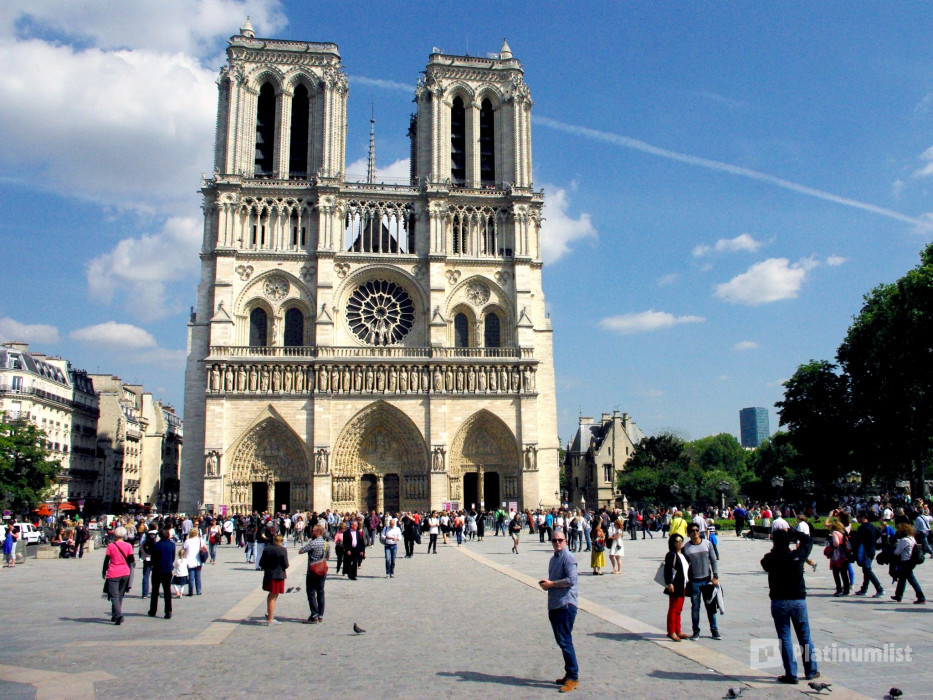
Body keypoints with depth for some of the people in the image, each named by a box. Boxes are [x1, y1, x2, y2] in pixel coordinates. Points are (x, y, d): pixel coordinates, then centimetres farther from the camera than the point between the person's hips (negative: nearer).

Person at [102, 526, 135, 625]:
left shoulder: (111, 546, -5)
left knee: (114, 596, -3)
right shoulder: (128, 546, -2)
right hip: (125, 573, 3)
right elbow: (131, 560, -3)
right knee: (120, 595, 16)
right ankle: (115, 615, 20)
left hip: (113, 574, -3)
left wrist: (104, 571, 14)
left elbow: (106, 560, 1)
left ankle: (119, 615, -21)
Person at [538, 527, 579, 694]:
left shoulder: (568, 558, -10)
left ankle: (573, 678, -2)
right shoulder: (553, 559, 18)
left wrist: (550, 584, -14)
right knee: (561, 641, 12)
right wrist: (545, 583, 7)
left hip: (566, 605, -9)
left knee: (565, 641, -8)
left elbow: (571, 580, -20)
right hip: (554, 605, 9)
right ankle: (569, 674, 21)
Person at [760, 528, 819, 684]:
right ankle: (811, 670, 24)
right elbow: (808, 540, 10)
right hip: (799, 601, 2)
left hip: (779, 602, -2)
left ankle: (791, 674, 3)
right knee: (805, 637, 15)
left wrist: (774, 549, 18)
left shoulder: (770, 559, -11)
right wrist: (790, 531, 13)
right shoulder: (798, 555, -8)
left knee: (784, 638, 3)